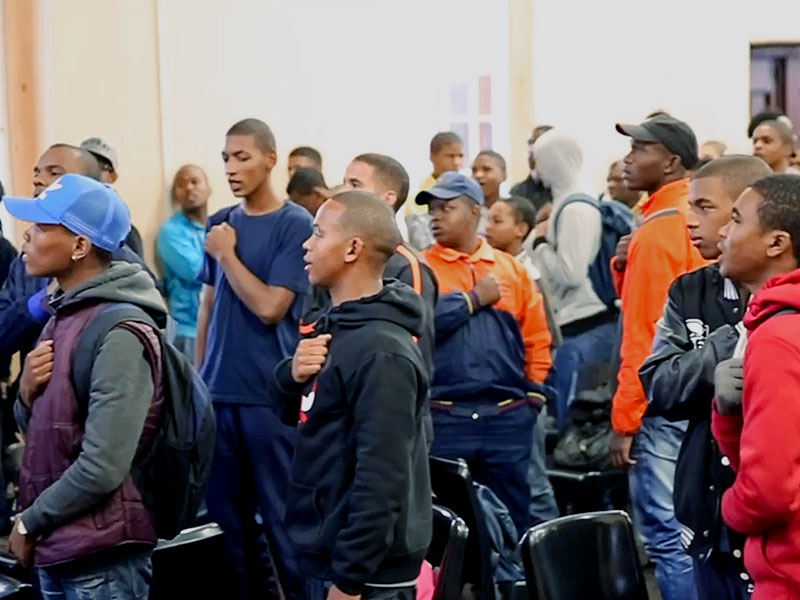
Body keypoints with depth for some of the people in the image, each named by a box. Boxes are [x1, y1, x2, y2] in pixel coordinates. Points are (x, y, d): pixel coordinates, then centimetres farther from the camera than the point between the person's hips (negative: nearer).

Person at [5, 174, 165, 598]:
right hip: (56, 551, 8)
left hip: (100, 561, -8)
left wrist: (29, 523, -11)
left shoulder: (118, 335, -19)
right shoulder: (63, 317, 9)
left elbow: (102, 469, -23)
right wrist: (27, 393, -5)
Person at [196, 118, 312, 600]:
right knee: (226, 514, 11)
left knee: (280, 516, 1)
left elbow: (270, 307, -14)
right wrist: (198, 374, 13)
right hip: (217, 390, 6)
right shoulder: (220, 224, 10)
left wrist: (227, 254, -8)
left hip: (269, 393, -6)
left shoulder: (295, 224, -8)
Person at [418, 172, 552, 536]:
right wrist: (474, 299, -8)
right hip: (444, 420, -2)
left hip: (508, 418, 2)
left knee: (511, 520, 11)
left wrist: (533, 395, 3)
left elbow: (537, 340, 11)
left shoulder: (511, 269, 11)